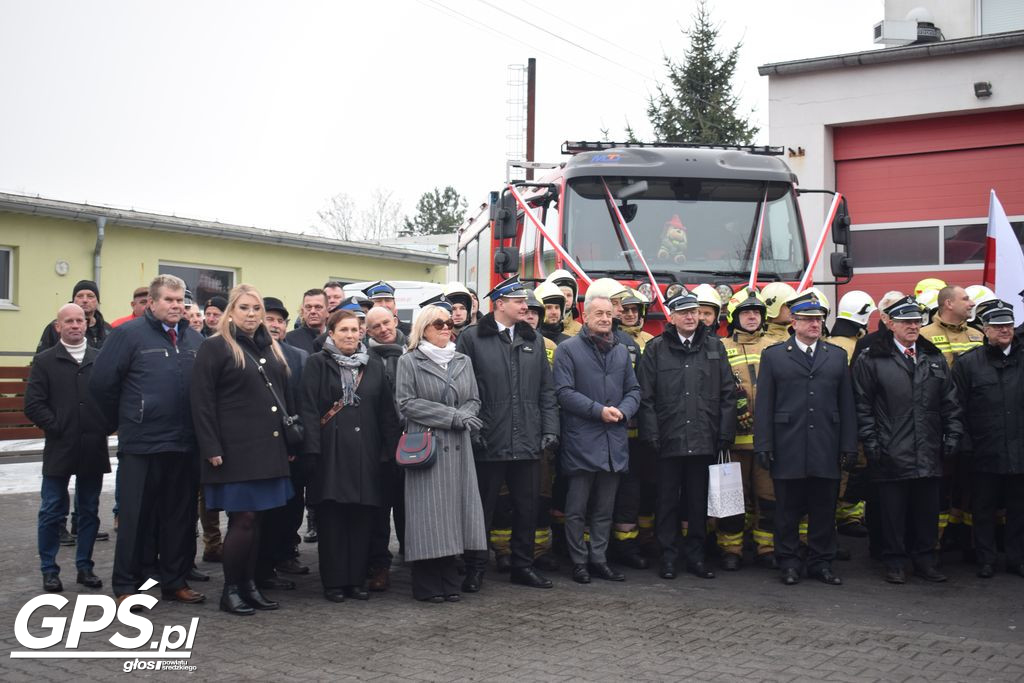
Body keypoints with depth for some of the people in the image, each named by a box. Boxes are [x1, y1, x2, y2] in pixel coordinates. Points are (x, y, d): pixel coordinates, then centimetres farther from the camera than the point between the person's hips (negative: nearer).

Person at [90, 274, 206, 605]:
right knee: (137, 516, 3)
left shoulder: (195, 339, 10)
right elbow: (101, 382, -6)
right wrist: (122, 421, 2)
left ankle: (175, 580, 23)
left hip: (185, 444, 5)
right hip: (142, 443, -5)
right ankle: (127, 585, 13)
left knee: (181, 515, 11)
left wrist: (196, 425, 12)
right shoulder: (129, 334, -5)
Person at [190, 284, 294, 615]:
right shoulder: (215, 348, -4)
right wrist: (211, 449, -15)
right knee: (243, 518, -5)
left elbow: (285, 397, 20)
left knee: (256, 518, 9)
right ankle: (230, 590, 8)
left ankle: (249, 585, 18)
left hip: (269, 449, 6)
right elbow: (202, 401, -10)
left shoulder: (271, 348, 16)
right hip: (236, 450, -6)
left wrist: (291, 441, 14)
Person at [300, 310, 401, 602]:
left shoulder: (374, 366, 13)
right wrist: (313, 450, -13)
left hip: (365, 451, 3)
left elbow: (386, 411, 13)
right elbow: (309, 409, -4)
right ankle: (333, 581, 8)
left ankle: (357, 579, 14)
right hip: (331, 451, -3)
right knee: (332, 518, 0)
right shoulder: (317, 364, 3)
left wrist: (389, 448, 5)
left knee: (362, 518, 4)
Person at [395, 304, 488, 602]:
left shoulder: (463, 361, 16)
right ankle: (428, 585, 4)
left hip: (458, 447, 4)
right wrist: (453, 416, -11)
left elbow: (474, 400, 13)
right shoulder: (409, 362, 1)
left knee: (454, 511, 4)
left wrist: (465, 417, -10)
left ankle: (449, 582, 13)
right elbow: (407, 402, -8)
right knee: (429, 513, -4)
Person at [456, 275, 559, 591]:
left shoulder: (533, 340, 13)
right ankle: (474, 568, 16)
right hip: (488, 443, -4)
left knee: (527, 507, 12)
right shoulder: (472, 338, -3)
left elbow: (546, 390, 14)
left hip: (527, 443, 5)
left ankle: (523, 566, 25)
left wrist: (550, 429, 6)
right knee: (482, 509, 5)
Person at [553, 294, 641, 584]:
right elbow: (564, 392, -11)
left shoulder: (621, 351, 14)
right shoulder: (569, 349, -3)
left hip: (614, 440, 5)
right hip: (581, 440, -5)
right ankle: (579, 562, 12)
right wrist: (599, 410, -17)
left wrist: (623, 410, -6)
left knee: (605, 508, 12)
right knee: (577, 508, 2)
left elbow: (633, 389, 15)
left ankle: (599, 559, 21)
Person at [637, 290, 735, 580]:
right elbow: (645, 396, -1)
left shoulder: (714, 347, 8)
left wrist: (725, 433, 1)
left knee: (699, 501, 10)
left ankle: (696, 556, 21)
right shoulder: (656, 349, 2)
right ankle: (668, 557, 16)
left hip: (704, 441, 2)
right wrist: (652, 434, -8)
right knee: (668, 501, 6)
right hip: (669, 440, -2)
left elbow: (727, 393, 8)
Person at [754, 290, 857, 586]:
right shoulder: (773, 356, 5)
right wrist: (763, 446, -6)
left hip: (826, 450, 2)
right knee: (788, 511, 5)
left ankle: (821, 563, 18)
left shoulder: (837, 356, 12)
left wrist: (849, 447, 4)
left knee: (824, 511, 7)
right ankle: (789, 564, 15)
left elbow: (846, 405, 10)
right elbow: (763, 405, 1)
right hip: (788, 449, -2)